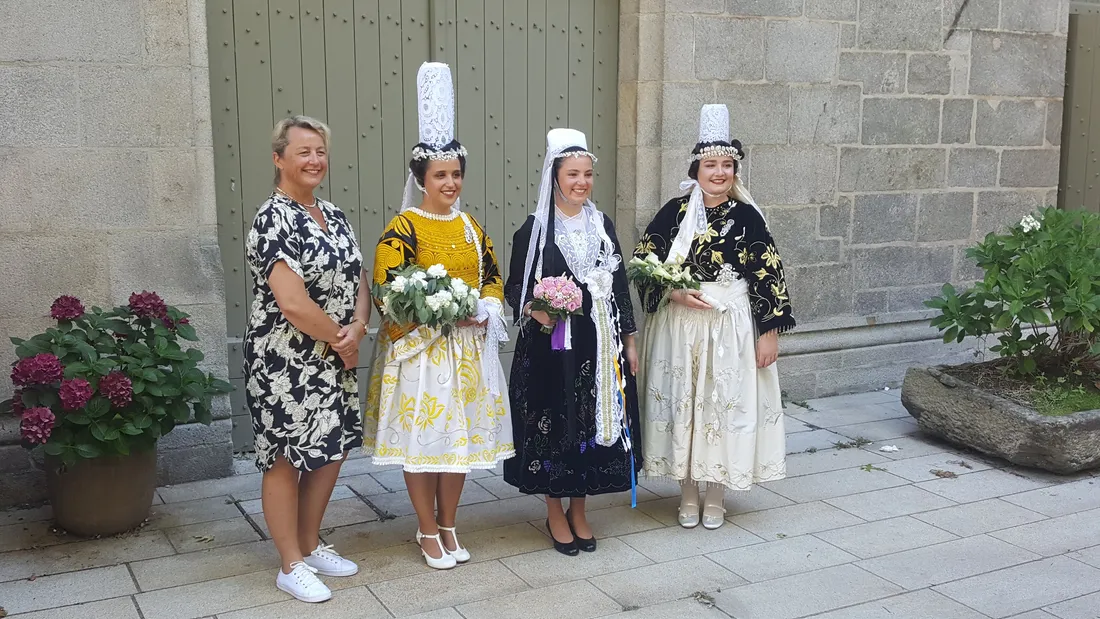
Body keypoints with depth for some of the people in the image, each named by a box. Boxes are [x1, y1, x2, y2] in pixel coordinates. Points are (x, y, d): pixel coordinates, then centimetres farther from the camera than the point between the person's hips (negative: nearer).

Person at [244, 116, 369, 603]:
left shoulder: (334, 216, 9)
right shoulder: (274, 220, -16)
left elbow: (357, 281, 10)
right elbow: (293, 303, -24)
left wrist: (358, 327, -10)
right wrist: (340, 340, -12)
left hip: (335, 359, 8)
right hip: (286, 363, -8)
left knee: (332, 451, 15)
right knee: (286, 458, 5)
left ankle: (310, 546, 33)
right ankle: (292, 566, 18)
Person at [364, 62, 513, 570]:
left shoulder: (469, 226, 10)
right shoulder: (402, 229, -9)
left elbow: (492, 277, 15)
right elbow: (388, 291, -16)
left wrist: (485, 311, -6)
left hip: (469, 347, 6)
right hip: (419, 348, -6)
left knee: (462, 433, 11)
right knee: (422, 436, 2)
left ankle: (447, 525, 26)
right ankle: (428, 531, 18)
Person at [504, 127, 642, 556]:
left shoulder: (603, 225, 8)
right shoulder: (534, 229, -3)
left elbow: (619, 286, 12)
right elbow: (515, 287, 0)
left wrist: (629, 341, 11)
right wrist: (534, 310, -21)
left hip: (598, 344, 4)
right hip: (550, 346, -4)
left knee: (593, 422, 8)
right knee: (553, 423, 2)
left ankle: (579, 512, 24)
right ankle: (555, 513, 19)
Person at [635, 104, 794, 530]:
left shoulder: (747, 216, -3)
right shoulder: (675, 212, 0)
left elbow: (768, 274, -3)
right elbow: (643, 262, 2)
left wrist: (770, 331, -6)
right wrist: (675, 293, -13)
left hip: (731, 325, -1)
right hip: (679, 324, 1)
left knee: (724, 402, 5)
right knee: (682, 402, 7)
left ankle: (716, 497, 22)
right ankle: (688, 494, 23)